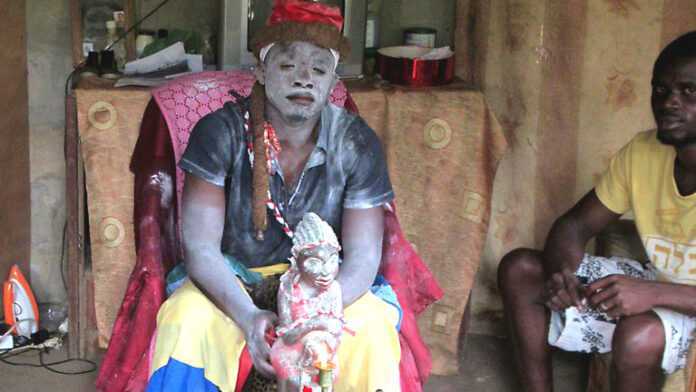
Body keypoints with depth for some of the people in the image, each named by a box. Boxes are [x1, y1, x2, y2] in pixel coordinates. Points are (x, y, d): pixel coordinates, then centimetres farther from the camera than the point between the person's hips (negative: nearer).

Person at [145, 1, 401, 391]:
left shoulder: (358, 144, -10)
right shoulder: (220, 132, -14)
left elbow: (363, 257, -13)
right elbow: (200, 247, -17)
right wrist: (247, 316, -34)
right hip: (231, 285, 0)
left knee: (373, 329, -29)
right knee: (186, 320, -32)